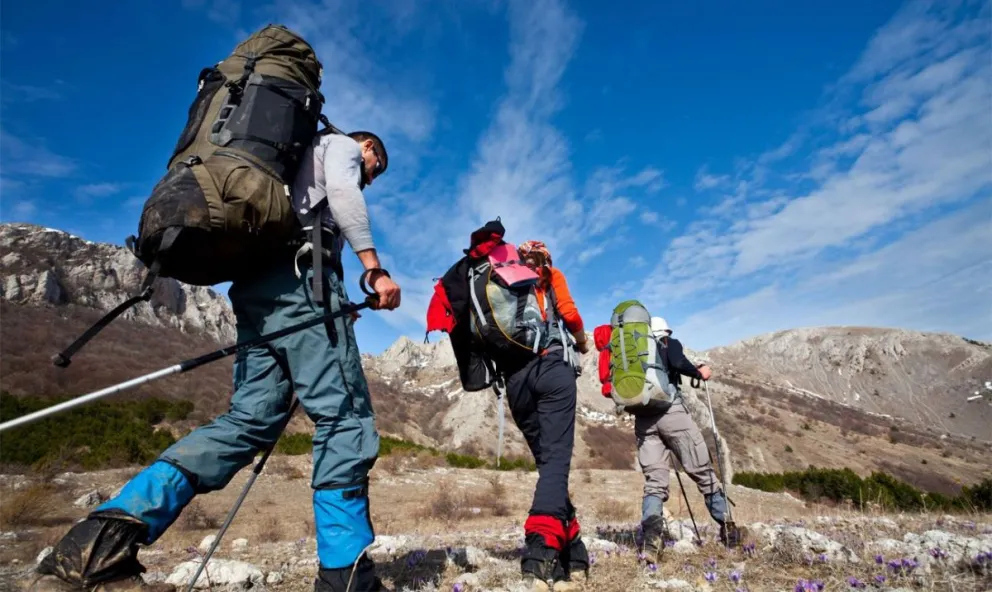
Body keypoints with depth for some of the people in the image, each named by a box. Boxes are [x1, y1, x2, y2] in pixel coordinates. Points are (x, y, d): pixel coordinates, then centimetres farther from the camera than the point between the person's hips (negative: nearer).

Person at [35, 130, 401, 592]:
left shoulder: (295, 159, 40)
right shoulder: (340, 145, 16)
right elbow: (342, 191, -8)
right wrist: (374, 268, -16)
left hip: (254, 283, 9)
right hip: (300, 276, -8)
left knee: (250, 419, 2)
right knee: (343, 413, -12)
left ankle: (114, 526, -11)